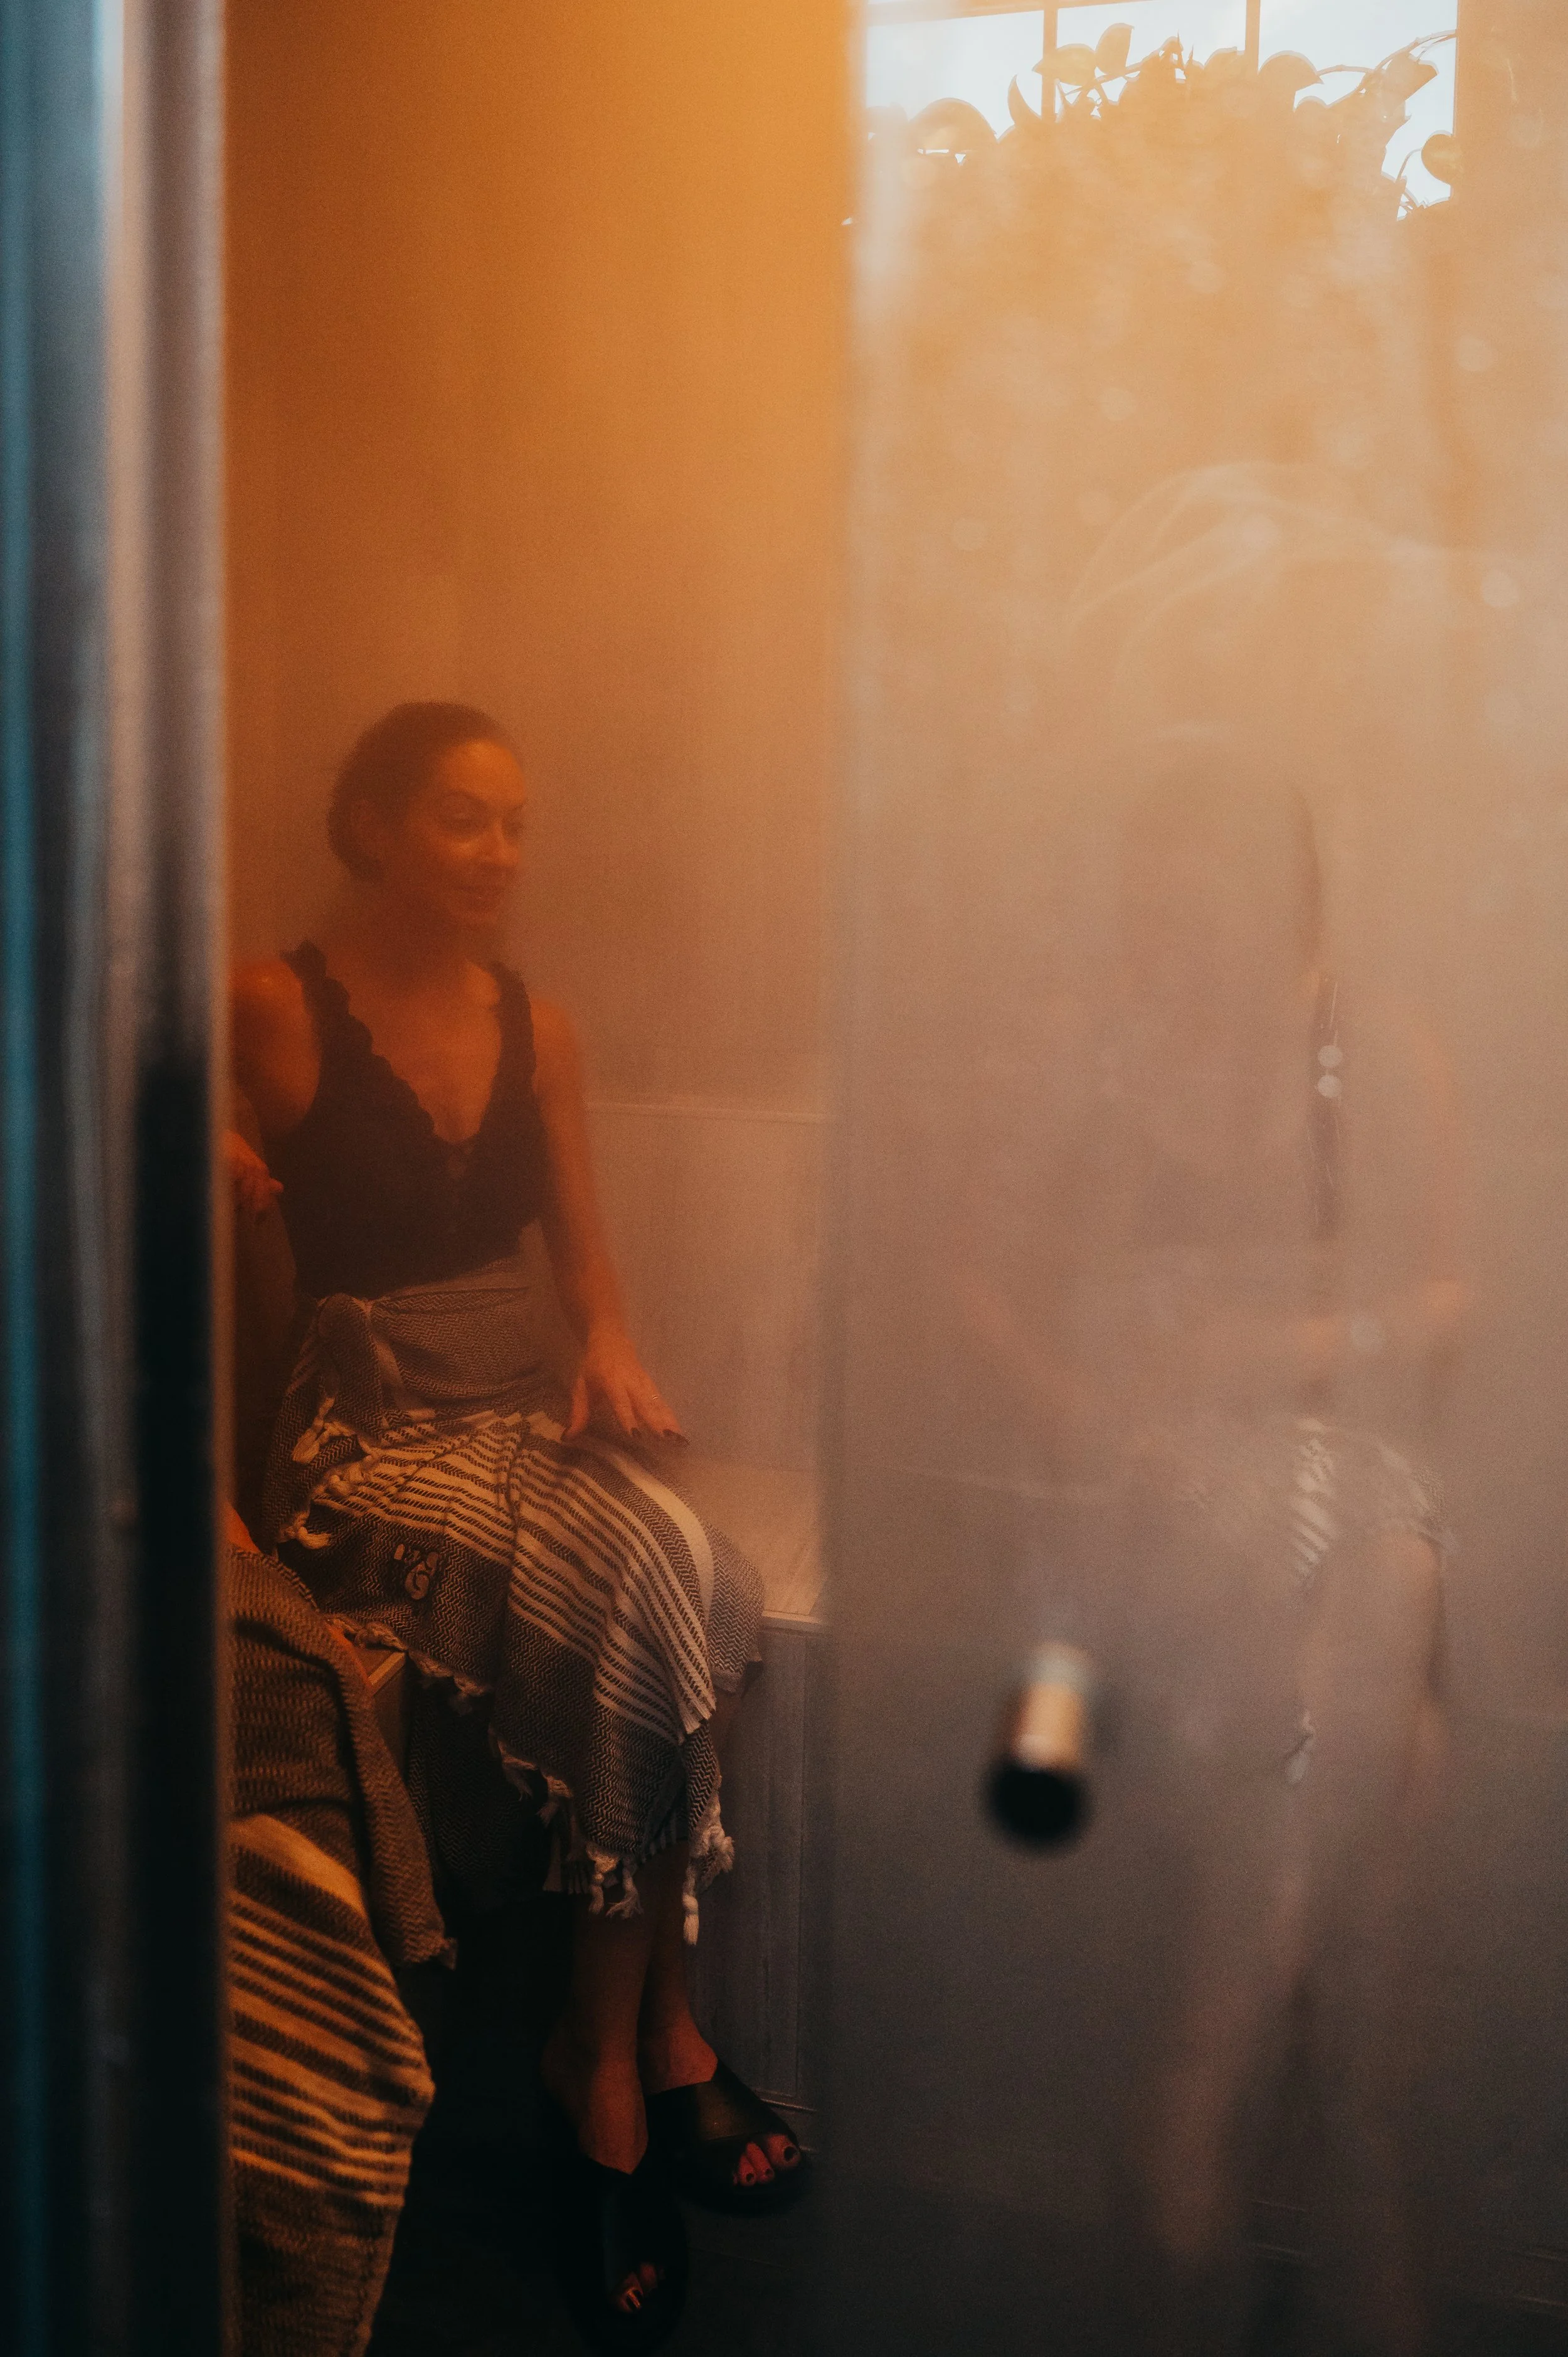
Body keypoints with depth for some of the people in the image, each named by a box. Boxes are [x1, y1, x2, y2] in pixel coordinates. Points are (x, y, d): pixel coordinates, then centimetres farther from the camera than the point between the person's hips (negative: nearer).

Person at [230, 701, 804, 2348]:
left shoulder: (535, 1027, 13)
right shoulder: (277, 1008, -3)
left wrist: (610, 1347, -2)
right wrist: (210, 1178, -28)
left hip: (531, 1410, 5)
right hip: (371, 1424, -5)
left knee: (681, 1588, -25)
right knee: (641, 1601, -28)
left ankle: (606, 2050, -12)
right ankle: (653, 2027, -10)